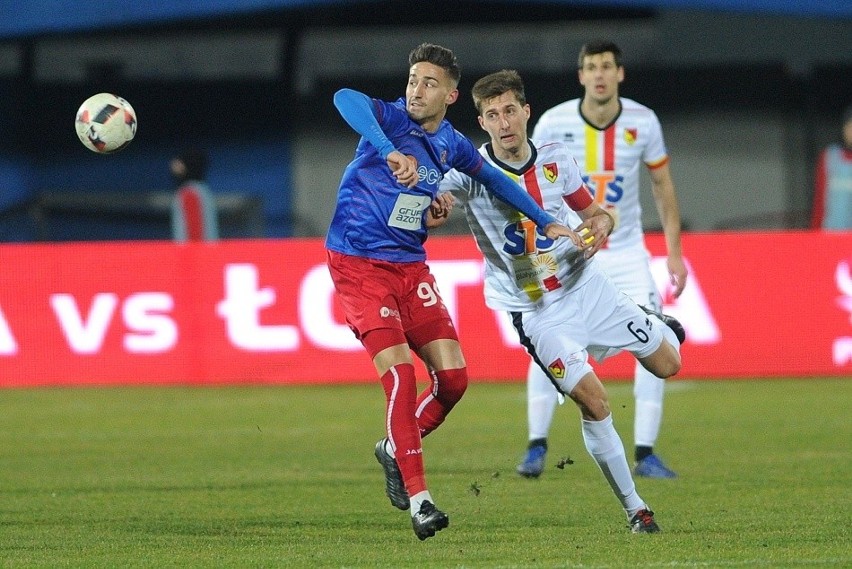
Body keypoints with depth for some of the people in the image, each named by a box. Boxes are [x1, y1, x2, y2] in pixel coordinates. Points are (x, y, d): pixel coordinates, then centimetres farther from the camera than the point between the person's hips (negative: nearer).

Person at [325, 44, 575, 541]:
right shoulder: (390, 118, -14)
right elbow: (346, 99, -38)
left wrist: (546, 223, 27)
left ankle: (396, 449, 24)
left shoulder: (452, 145, 5)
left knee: (453, 376, -3)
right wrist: (391, 154, -52)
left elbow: (494, 178, 25)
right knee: (401, 373, -18)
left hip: (411, 266, 6)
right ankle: (418, 499, -11)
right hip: (359, 266, -6)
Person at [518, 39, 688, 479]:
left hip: (626, 252, 1)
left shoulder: (643, 122, -7)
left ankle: (645, 454, -1)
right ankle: (536, 447, -2)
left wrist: (673, 252, 0)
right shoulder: (554, 122, -10)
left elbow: (663, 185, 4)